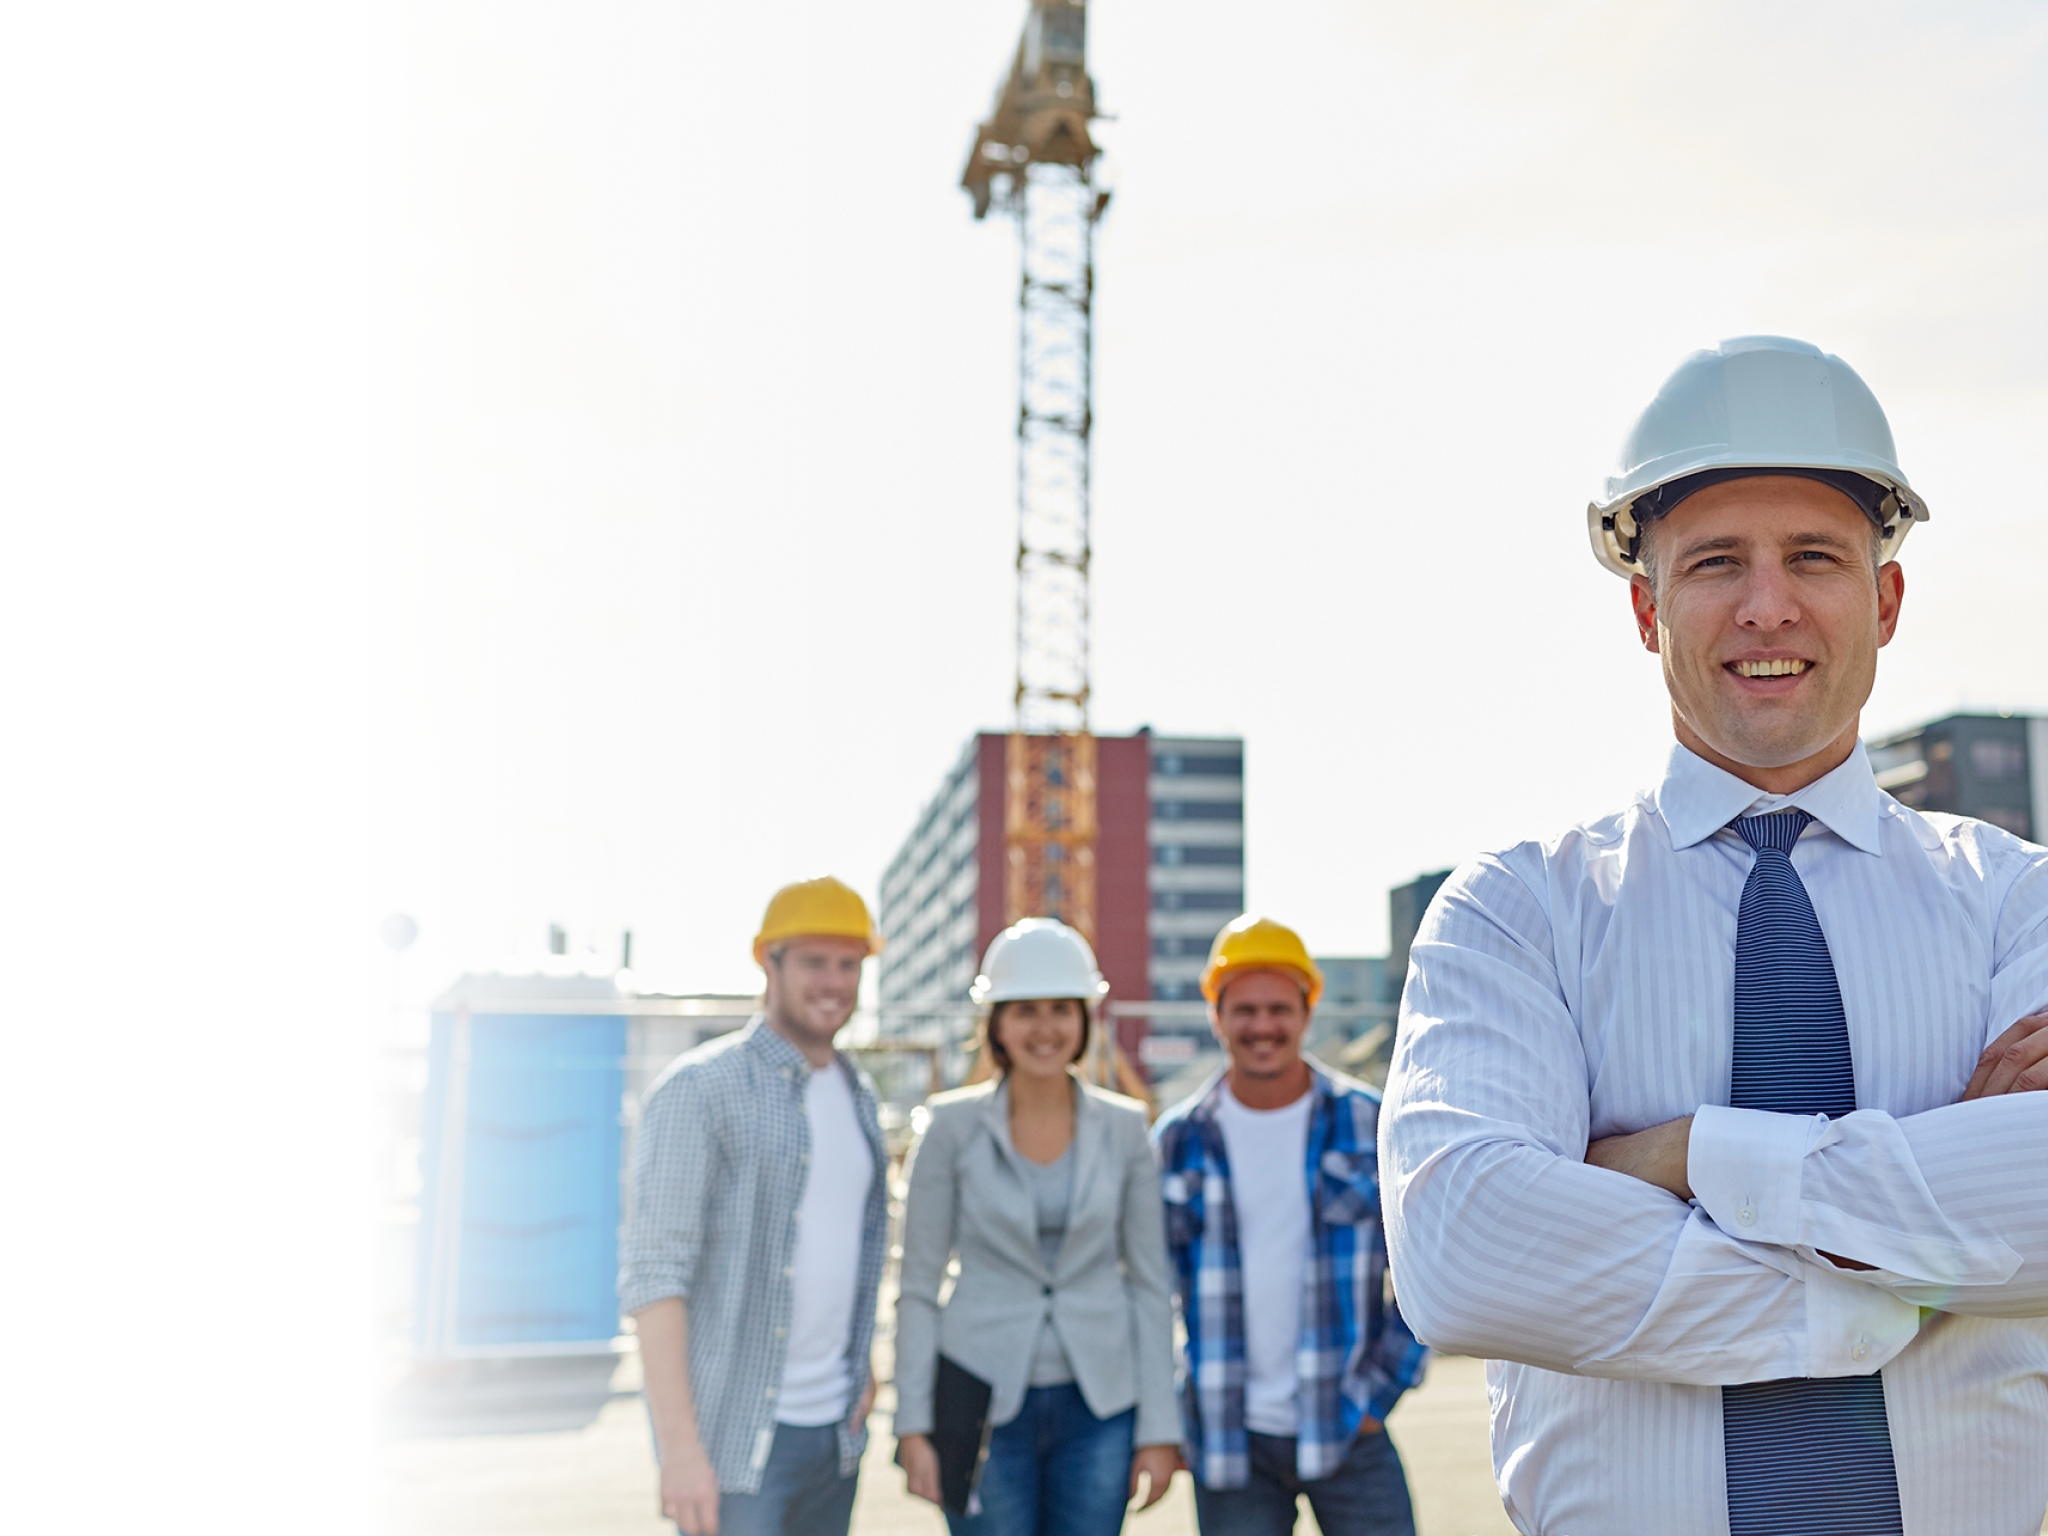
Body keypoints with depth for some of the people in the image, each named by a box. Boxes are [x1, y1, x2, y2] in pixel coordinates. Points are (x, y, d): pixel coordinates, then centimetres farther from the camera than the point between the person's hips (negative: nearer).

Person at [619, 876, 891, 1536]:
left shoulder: (858, 1096, 11)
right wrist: (680, 1448, -19)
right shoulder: (700, 1088, -10)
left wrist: (864, 1366, 10)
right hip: (734, 1436, -6)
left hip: (837, 1432, 7)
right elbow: (652, 1272, -14)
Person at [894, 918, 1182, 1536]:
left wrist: (1159, 1428, 1)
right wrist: (912, 1424, -3)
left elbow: (1149, 1285, 4)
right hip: (985, 1407, -1)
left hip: (1098, 1408, 2)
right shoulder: (954, 1126, -3)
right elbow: (918, 1285, 0)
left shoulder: (1124, 1127, 2)